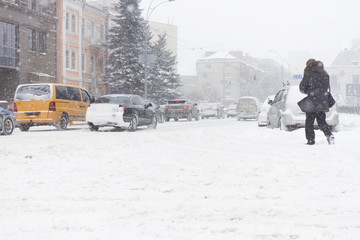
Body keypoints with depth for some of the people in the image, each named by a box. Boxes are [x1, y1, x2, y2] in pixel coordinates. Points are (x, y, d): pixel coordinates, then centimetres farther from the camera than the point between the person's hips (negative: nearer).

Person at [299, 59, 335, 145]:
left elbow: (302, 88, -2)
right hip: (323, 101, 5)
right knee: (321, 121, 14)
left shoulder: (308, 74, -6)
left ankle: (311, 140, 3)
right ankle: (329, 135, -7)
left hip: (312, 102, -5)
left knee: (309, 122, 6)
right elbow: (327, 87, 15)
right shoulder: (324, 73, 9)